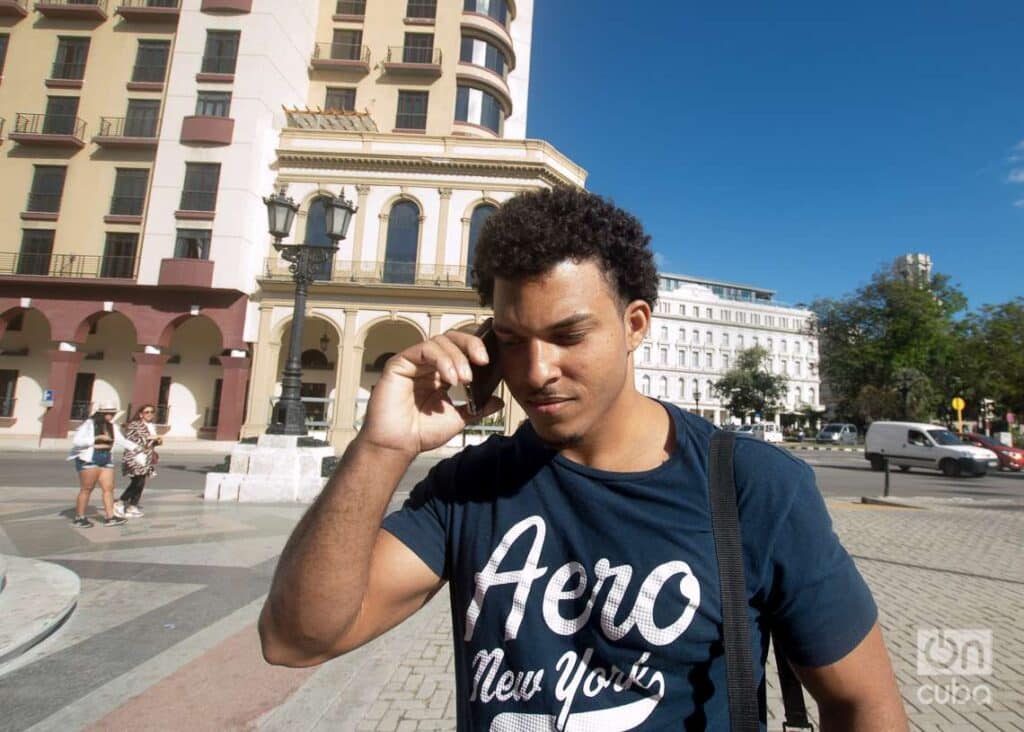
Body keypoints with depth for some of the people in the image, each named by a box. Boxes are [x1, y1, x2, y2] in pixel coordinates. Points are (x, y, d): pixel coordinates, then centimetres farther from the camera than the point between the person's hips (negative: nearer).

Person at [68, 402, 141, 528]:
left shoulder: (111, 427, 10)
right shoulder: (89, 424, -9)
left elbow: (121, 441, 13)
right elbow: (76, 441, -15)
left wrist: (136, 447, 3)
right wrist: (97, 438, -19)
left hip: (106, 460, 7)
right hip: (89, 460, -6)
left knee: (109, 488, 1)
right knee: (86, 489, -1)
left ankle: (110, 517, 2)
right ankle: (78, 518, 11)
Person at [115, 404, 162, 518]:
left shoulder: (153, 427, 15)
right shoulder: (133, 425, -7)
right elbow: (130, 440, -19)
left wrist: (157, 441, 5)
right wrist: (149, 437, -19)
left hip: (146, 459, 8)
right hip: (135, 458, -8)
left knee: (140, 484, 7)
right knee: (137, 483, -11)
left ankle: (132, 506, 15)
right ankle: (119, 503, 5)